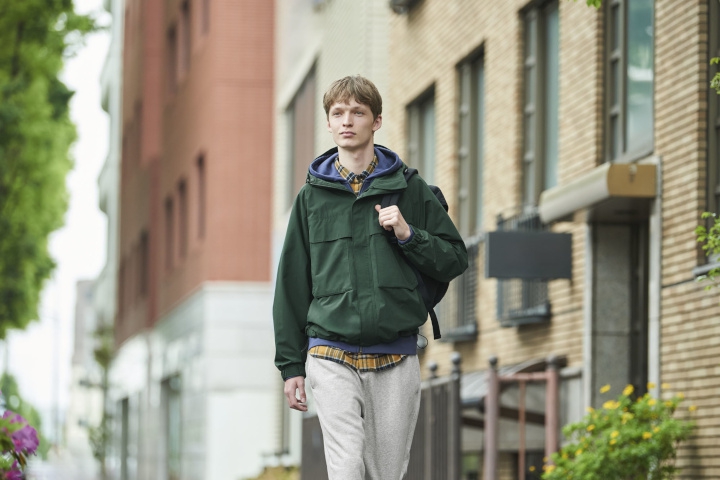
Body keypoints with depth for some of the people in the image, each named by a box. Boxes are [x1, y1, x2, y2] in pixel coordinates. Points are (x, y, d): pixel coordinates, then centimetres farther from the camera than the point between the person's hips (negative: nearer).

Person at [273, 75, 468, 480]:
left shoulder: (409, 189, 7)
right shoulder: (312, 196, 8)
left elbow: (456, 259, 9)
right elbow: (292, 283, 11)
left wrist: (409, 235, -9)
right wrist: (291, 363, 8)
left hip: (396, 358, 1)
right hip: (331, 355, -1)